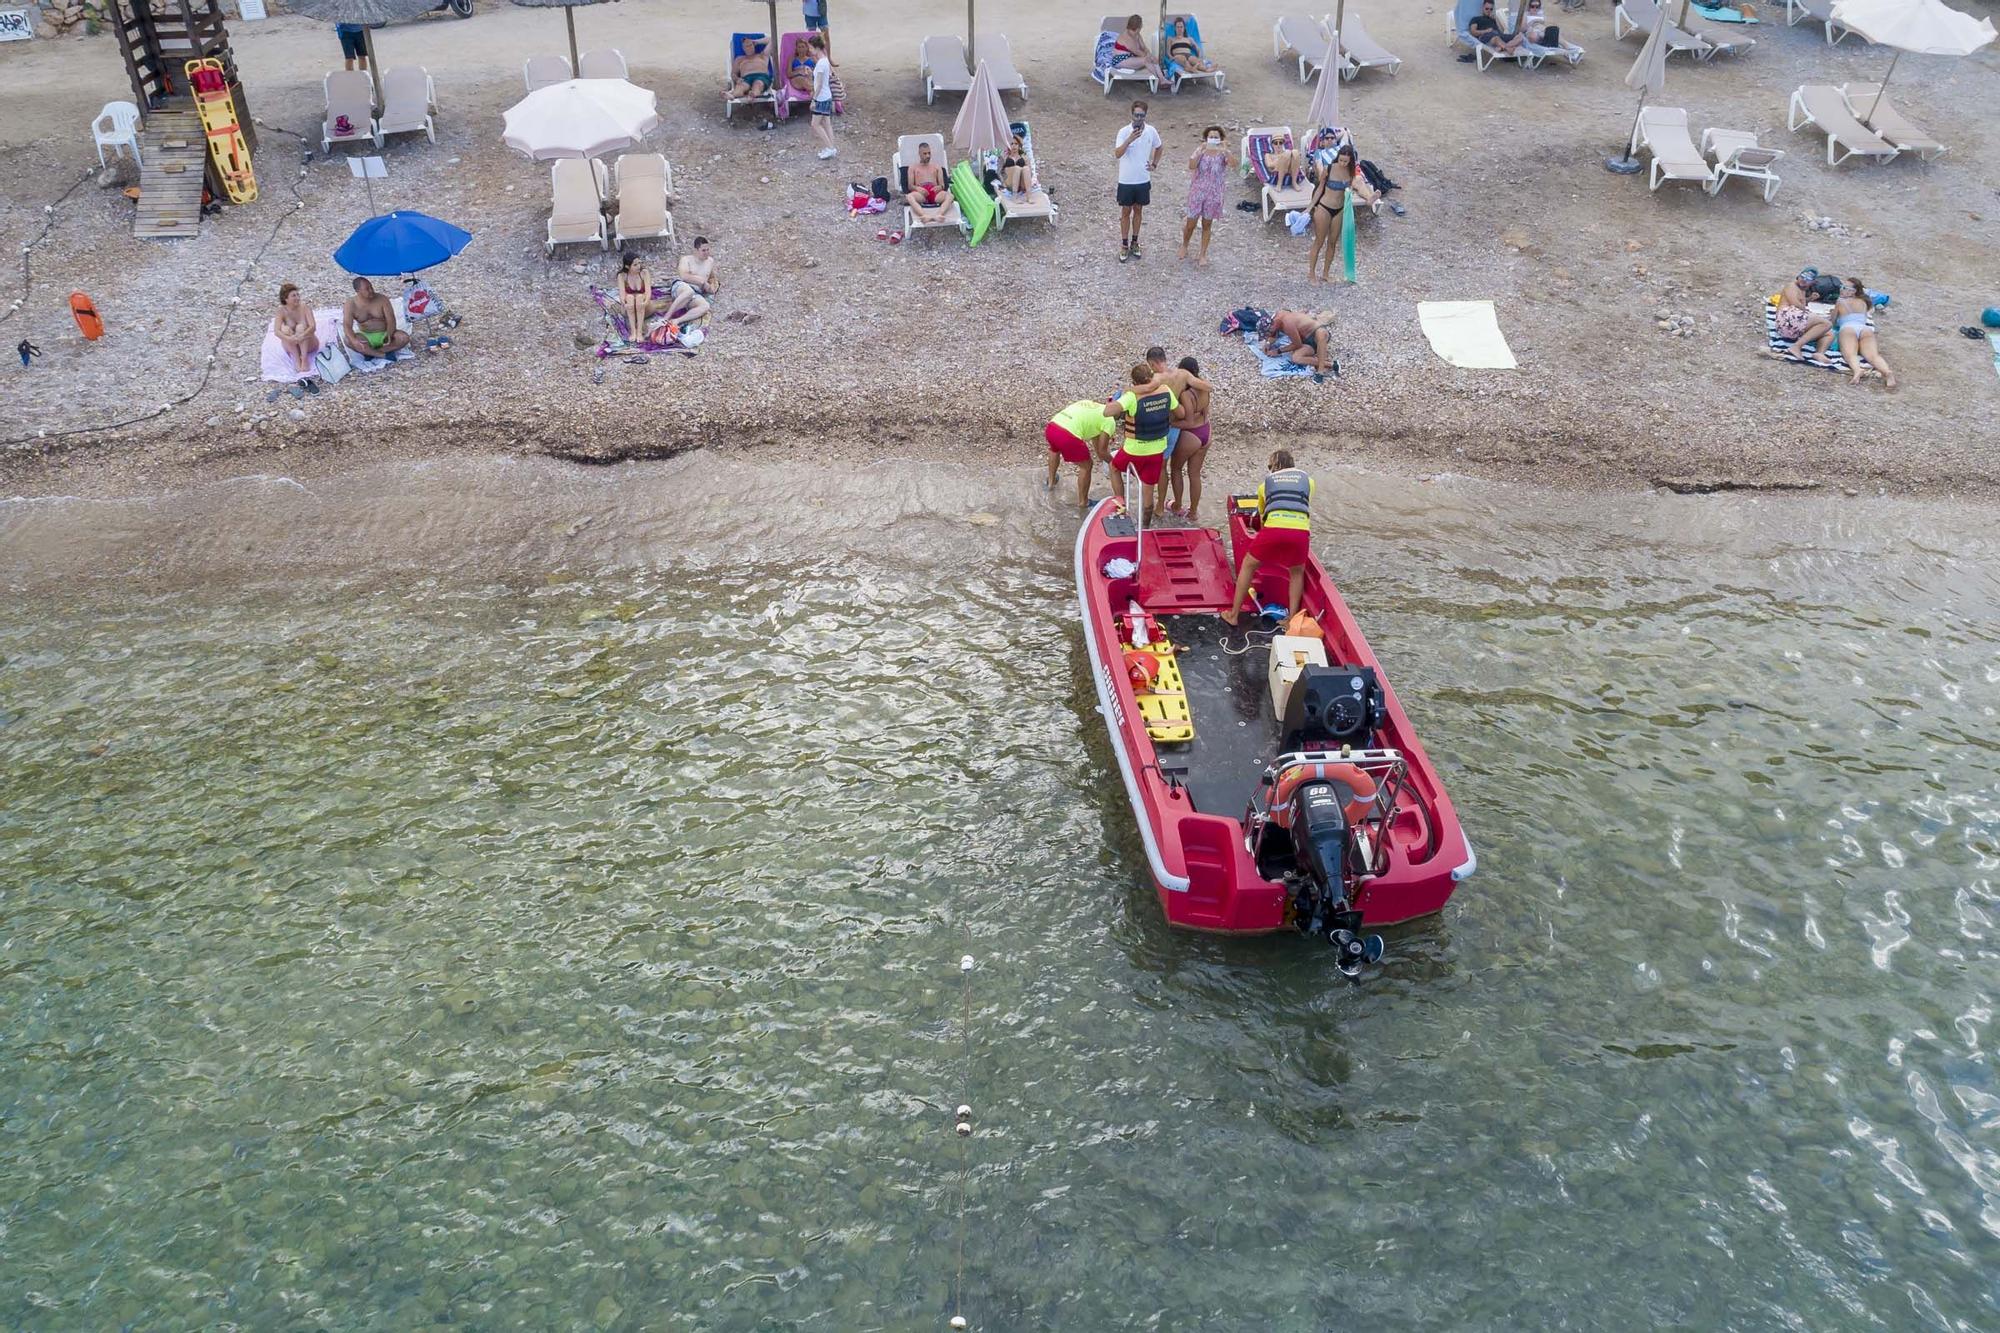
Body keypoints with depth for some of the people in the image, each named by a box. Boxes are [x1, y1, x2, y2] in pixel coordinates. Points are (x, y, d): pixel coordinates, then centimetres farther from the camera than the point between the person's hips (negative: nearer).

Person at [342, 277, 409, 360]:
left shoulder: (382, 299, -7)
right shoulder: (351, 304, -9)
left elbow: (391, 320, -12)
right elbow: (347, 325, -19)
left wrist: (389, 336, -34)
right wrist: (354, 341, -42)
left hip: (384, 335, 0)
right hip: (366, 337, 0)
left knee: (405, 337, -28)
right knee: (347, 339, -31)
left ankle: (370, 353, -24)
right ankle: (384, 354, -29)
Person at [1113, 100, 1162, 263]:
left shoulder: (1151, 131, -5)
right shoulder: (1124, 132, -15)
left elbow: (1158, 148, 15)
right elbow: (1117, 154, -27)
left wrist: (1154, 164, 4)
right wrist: (1129, 140, -39)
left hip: (1143, 180, 3)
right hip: (1126, 181, -3)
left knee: (1138, 210, 15)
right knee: (1126, 212, 7)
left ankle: (1134, 242, 30)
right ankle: (1124, 246, 18)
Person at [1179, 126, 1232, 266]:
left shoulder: (1223, 153, -7)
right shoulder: (1200, 151, -7)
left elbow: (1233, 163, -27)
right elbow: (1191, 166, -23)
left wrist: (1225, 150, -39)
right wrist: (1201, 151, -32)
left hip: (1214, 194, 0)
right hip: (1197, 192, 0)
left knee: (1207, 225, 10)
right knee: (1191, 224, 7)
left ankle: (1203, 255, 22)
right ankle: (1184, 245, 38)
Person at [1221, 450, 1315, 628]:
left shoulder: (1266, 483, 26)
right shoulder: (1308, 480, 26)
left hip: (1274, 528, -1)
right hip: (1301, 531, 1)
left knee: (1248, 566, 23)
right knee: (1297, 573, 29)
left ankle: (1234, 614, 26)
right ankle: (1292, 618, 23)